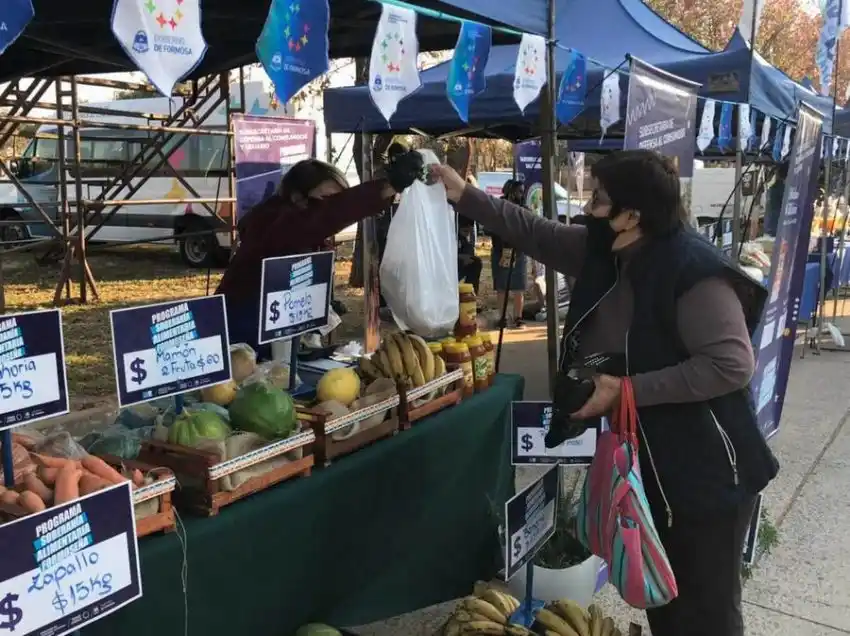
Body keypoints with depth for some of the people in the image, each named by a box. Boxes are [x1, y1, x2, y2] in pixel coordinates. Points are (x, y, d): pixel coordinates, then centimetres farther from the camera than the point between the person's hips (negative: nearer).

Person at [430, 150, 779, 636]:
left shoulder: (696, 270, -25)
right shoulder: (603, 252, -1)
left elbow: (732, 364, -30)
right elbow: (535, 233, 9)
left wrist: (627, 389, -28)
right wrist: (464, 194, 6)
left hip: (708, 470, -8)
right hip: (649, 463, 8)